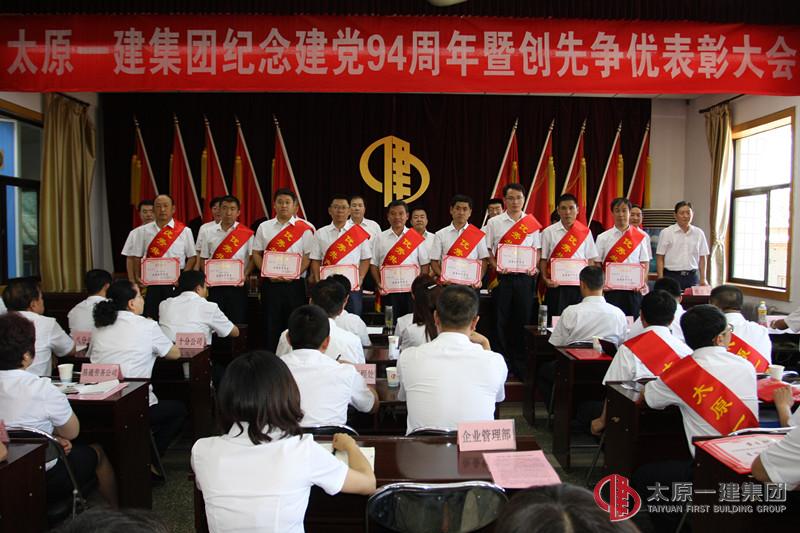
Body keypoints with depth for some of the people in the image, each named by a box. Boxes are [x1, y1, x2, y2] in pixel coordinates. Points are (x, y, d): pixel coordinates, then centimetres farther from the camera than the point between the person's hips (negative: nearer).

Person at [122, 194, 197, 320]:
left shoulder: (184, 231, 1)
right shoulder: (143, 231, 7)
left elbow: (192, 257, 2)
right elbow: (136, 257, 9)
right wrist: (137, 278, -3)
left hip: (175, 283, -1)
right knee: (151, 318, 6)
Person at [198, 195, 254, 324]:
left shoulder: (247, 233, -1)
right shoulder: (209, 232, 8)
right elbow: (203, 259, 11)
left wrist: (245, 275, -15)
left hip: (237, 285, -2)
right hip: (215, 285, 2)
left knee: (237, 322, 3)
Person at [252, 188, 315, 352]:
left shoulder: (304, 228, 2)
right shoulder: (264, 227, 9)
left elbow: (308, 256, -2)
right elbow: (256, 254, 8)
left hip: (295, 284, -2)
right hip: (270, 283, 2)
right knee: (271, 324, 6)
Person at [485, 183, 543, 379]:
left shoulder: (532, 223, 7)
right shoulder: (494, 223, 4)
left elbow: (536, 250, 11)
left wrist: (534, 267, -7)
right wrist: (496, 267, -12)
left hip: (524, 277, 1)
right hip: (502, 276, -1)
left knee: (523, 320, 6)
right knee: (502, 321, 3)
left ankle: (521, 366, 17)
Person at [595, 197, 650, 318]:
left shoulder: (641, 236, 5)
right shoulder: (603, 238, 4)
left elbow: (645, 262, 6)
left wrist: (643, 282, -9)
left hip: (634, 289, 1)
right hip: (610, 289, 0)